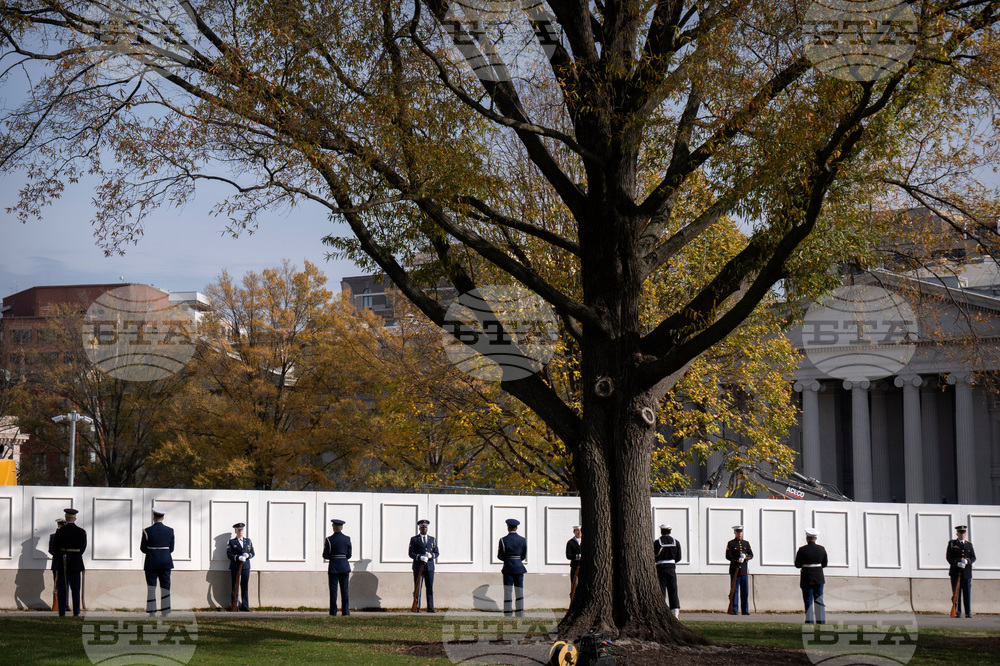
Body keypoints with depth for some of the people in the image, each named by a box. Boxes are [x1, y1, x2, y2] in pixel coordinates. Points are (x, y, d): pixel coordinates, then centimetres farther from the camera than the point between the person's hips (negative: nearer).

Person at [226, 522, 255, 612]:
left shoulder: (248, 541, 17)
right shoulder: (231, 542, 6)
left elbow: (253, 553, 16)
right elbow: (229, 554, -4)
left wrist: (248, 555, -7)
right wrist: (239, 557, -17)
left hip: (246, 567, 3)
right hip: (235, 567, -3)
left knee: (245, 588, 2)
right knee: (235, 588, -3)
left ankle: (245, 607, 6)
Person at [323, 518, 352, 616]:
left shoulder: (329, 539, -7)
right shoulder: (347, 539, 0)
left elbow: (325, 555, -6)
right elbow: (349, 555, 4)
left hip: (333, 567, -2)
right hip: (345, 566, 2)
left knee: (333, 590, 1)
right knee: (345, 590, 5)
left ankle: (333, 612, 0)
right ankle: (345, 611, 3)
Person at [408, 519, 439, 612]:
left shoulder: (433, 540, 14)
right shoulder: (414, 539, 7)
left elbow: (437, 553, 12)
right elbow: (411, 554, 0)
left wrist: (431, 555, -10)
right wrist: (420, 557, -17)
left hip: (430, 567, 2)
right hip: (418, 566, -2)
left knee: (430, 588, -2)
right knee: (417, 588, -3)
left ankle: (430, 607, -1)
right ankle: (417, 607, 0)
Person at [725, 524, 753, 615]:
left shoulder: (746, 543, 15)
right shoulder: (731, 544, 4)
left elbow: (751, 555, 10)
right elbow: (728, 556, -6)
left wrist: (745, 557, -11)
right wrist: (737, 559, -19)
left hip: (744, 570, 3)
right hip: (734, 569, -3)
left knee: (745, 591, 2)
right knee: (734, 590, -5)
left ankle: (745, 610, 5)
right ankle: (733, 610, -3)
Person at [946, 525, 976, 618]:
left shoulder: (969, 544, 14)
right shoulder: (952, 543, 7)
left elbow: (973, 557, 9)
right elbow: (948, 557, 1)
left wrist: (967, 561, -13)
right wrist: (957, 563, -14)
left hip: (967, 572, 2)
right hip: (955, 571, -2)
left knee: (967, 593, 0)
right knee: (956, 593, -1)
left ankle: (968, 612, 3)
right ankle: (957, 612, 2)